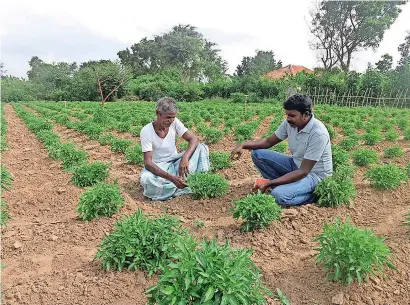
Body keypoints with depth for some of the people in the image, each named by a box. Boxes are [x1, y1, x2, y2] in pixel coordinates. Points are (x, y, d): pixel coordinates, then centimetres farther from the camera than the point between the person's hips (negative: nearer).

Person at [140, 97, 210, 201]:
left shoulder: (174, 122, -11)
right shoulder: (146, 131, -22)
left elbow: (193, 139, -13)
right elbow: (148, 163, -27)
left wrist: (185, 158, -33)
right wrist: (171, 177, -40)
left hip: (175, 162, 4)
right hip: (158, 167, -3)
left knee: (202, 147, -15)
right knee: (145, 178, -38)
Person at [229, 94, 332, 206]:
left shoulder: (319, 133, -30)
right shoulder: (290, 123, -10)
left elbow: (304, 172, -29)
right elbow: (269, 141, 2)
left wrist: (269, 183, -31)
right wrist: (243, 145, -16)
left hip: (315, 174, -7)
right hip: (296, 164, 7)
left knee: (279, 195, -32)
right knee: (257, 154, -8)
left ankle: (313, 194, -3)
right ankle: (283, 186, -1)